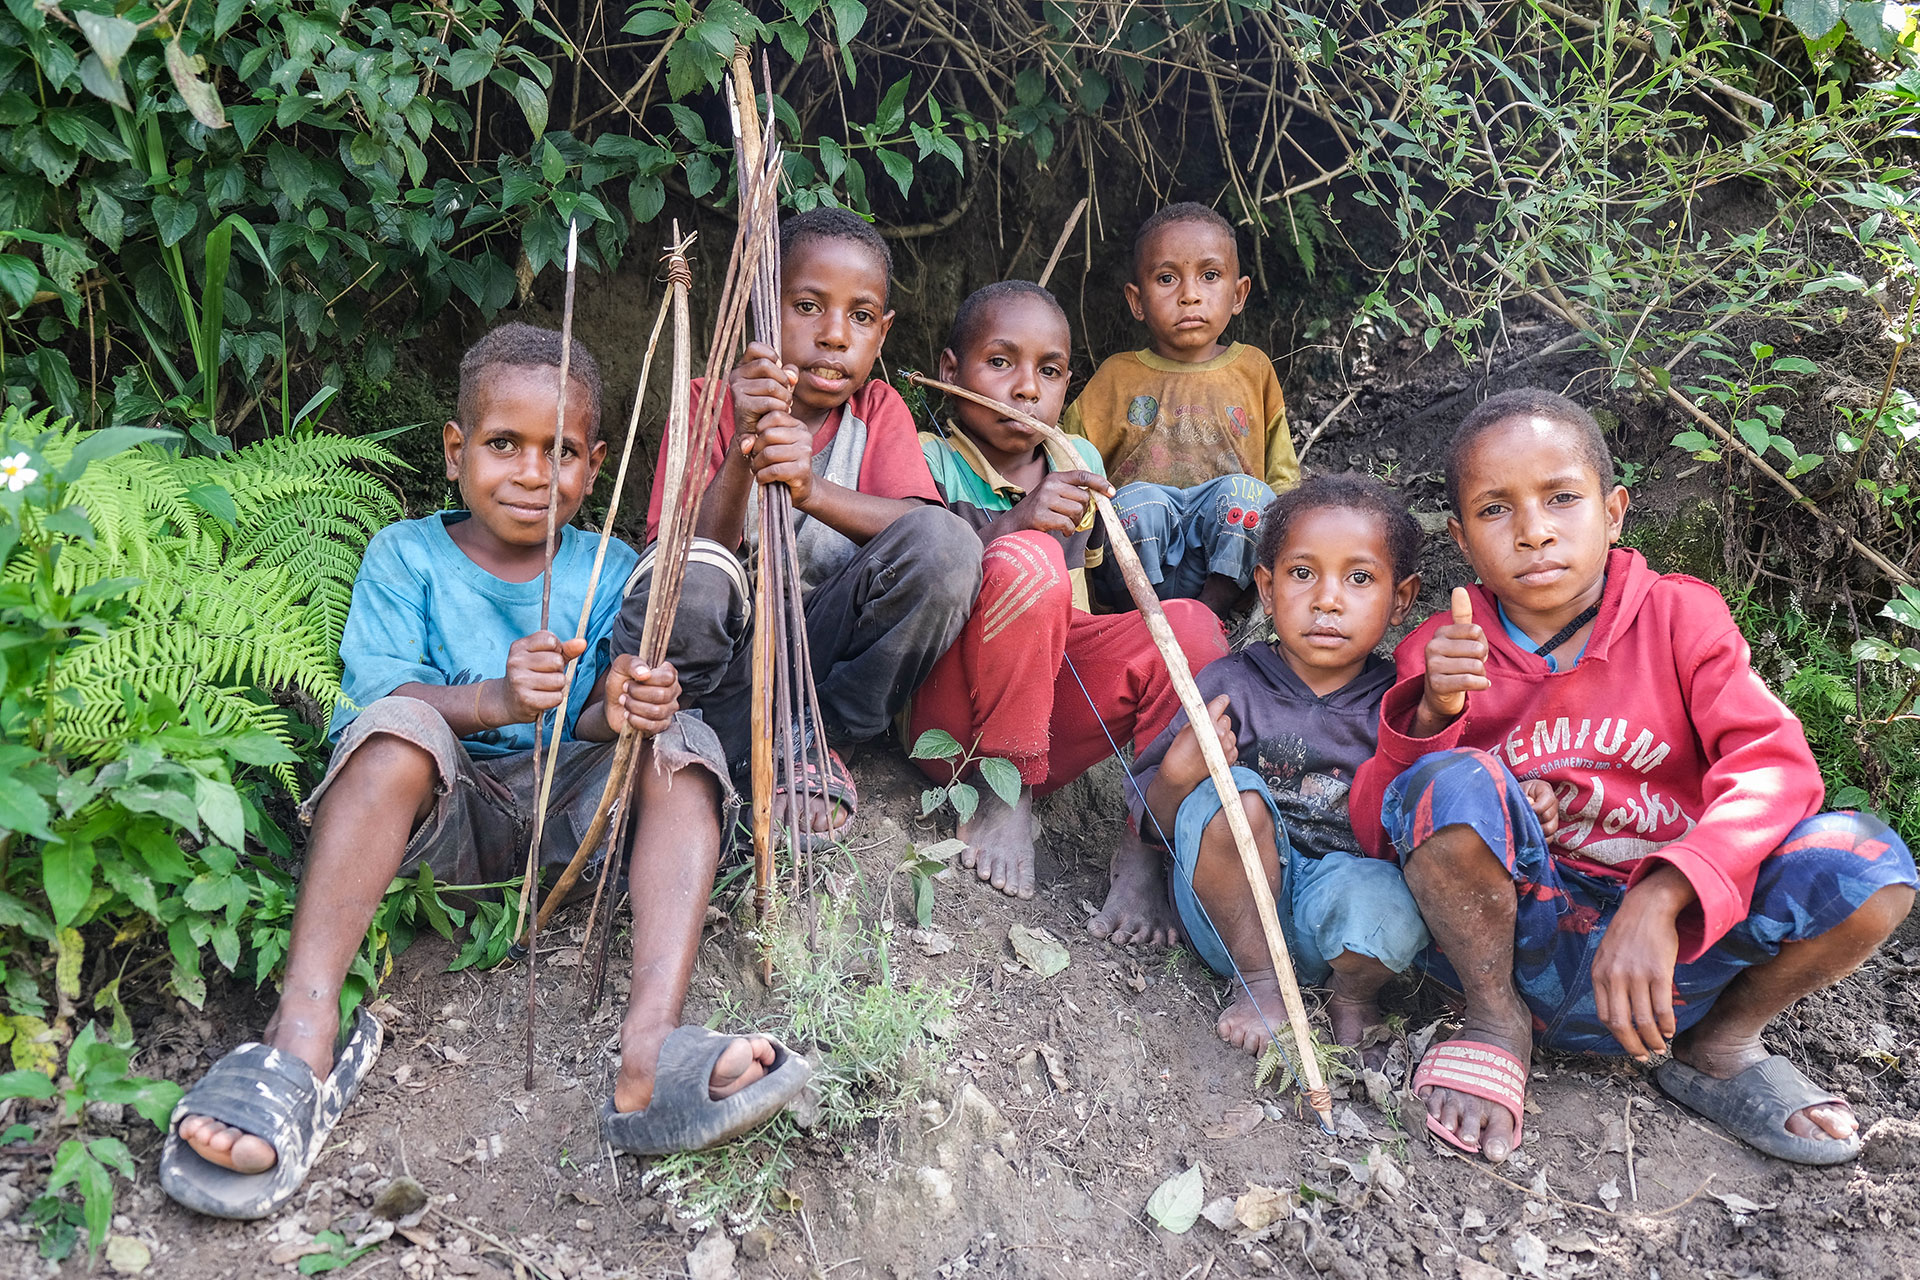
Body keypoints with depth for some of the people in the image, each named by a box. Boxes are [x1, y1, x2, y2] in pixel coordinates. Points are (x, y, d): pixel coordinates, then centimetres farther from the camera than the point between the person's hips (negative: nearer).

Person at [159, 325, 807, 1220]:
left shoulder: (610, 570, 9)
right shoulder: (405, 555, 4)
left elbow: (589, 724, -2)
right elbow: (377, 693, -11)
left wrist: (616, 710, -29)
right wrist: (495, 699, -32)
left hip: (564, 813, 2)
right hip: (436, 811, -2)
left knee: (679, 745, -24)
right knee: (399, 723, -32)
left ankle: (649, 1046, -44)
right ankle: (305, 1037, -40)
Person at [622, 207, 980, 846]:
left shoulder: (879, 411, 4)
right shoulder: (710, 403, -2)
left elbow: (925, 526, -16)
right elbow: (684, 556, -14)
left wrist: (813, 489, -34)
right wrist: (743, 452, -31)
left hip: (829, 646, 2)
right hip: (730, 656, -2)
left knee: (946, 544, -24)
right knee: (690, 580, -36)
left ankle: (821, 734, -8)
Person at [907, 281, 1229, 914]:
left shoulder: (1080, 465, 15)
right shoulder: (929, 461, -1)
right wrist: (1015, 524, -28)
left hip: (1055, 719, 5)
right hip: (955, 718, -4)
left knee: (1192, 625, -21)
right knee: (1027, 558, -31)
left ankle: (1144, 847, -15)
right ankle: (1004, 791, -17)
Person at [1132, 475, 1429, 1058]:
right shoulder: (1231, 685, -1)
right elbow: (1148, 820, -1)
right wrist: (1177, 774, -25)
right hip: (1234, 915, 1)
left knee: (1389, 905, -35)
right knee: (1233, 795, -28)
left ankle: (1356, 997, 2)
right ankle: (1260, 983, -9)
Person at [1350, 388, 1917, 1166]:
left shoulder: (1679, 615, -2)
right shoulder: (1440, 654, -1)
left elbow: (1775, 763, -16)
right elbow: (1374, 830, -5)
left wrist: (1660, 900, -30)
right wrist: (1429, 719, -24)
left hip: (1675, 932, 1)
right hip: (1518, 938, -1)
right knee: (1450, 785, -30)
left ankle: (1718, 1044, 5)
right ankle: (1496, 1024, -5)